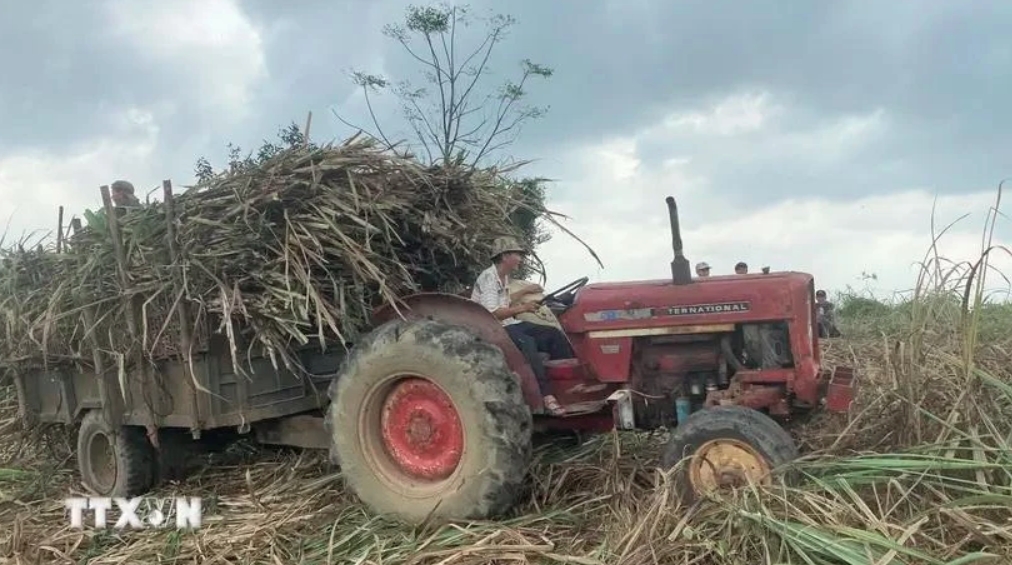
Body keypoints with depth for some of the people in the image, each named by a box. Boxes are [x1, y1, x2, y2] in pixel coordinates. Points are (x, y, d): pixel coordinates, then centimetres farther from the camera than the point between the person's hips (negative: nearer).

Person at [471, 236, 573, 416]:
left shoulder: (503, 277, 15)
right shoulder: (488, 277, -15)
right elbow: (491, 313, -23)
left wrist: (525, 291, 30)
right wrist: (521, 308, -23)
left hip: (509, 324, 10)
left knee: (553, 334, -6)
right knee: (526, 342, -37)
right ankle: (547, 396, -39)